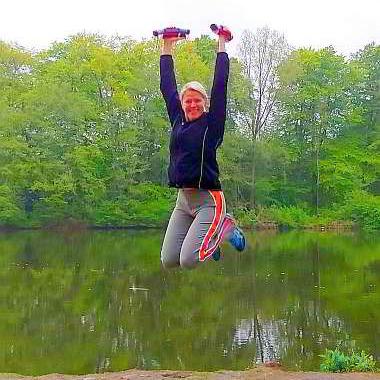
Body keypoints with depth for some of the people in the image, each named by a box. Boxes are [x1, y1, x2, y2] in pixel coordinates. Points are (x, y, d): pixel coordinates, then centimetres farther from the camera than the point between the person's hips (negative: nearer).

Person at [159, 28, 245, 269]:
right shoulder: (178, 122, 11)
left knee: (188, 261, -17)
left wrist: (221, 44, 1)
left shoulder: (212, 124, -2)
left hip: (208, 199, -6)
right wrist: (168, 47, 20)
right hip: (183, 200, 6)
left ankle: (226, 227, 9)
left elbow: (220, 84, -6)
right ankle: (208, 235, 25)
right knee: (169, 261, 1)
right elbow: (167, 86, 17)